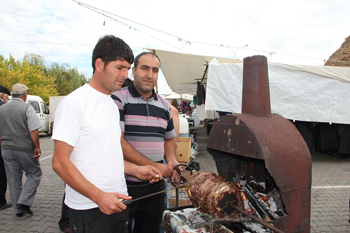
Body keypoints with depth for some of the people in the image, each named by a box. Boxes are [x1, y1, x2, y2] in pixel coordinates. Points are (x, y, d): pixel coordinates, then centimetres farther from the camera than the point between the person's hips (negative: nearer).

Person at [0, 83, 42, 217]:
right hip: (25, 149, -6)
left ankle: (18, 210, 21)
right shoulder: (27, 108, -11)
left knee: (13, 180, 12)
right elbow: (33, 131, -17)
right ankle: (24, 202, -2)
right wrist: (37, 147, -9)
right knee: (34, 174, 9)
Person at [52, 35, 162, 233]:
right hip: (88, 209, -7)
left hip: (117, 202, 8)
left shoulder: (113, 104, 10)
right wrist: (99, 196, -21)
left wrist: (135, 169, 3)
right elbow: (60, 162, -17)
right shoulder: (74, 103, -14)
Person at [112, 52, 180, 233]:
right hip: (124, 185, -5)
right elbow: (117, 142, -18)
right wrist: (154, 166, -18)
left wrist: (172, 160, 0)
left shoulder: (164, 105, 9)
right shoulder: (118, 99, -9)